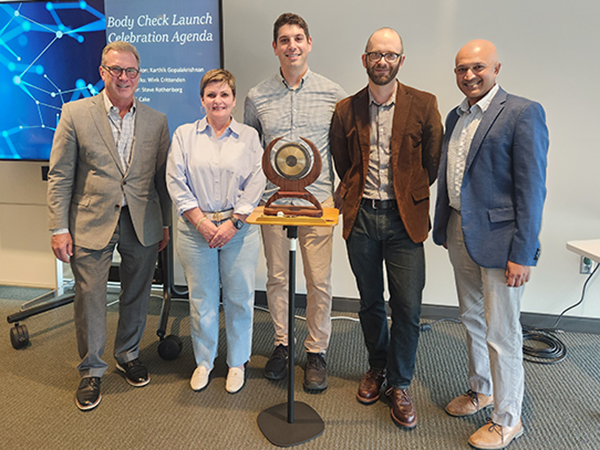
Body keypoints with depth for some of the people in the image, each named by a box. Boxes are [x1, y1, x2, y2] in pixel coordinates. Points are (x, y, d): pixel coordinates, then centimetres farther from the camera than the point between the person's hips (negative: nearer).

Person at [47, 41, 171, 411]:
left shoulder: (156, 121, 5)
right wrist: (59, 228, -7)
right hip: (91, 224, -2)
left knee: (137, 296, 14)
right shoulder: (75, 113, -1)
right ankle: (92, 370, 26)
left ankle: (129, 355, 37)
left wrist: (166, 224, 7)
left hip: (142, 225, 2)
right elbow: (60, 176, -2)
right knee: (90, 299, 6)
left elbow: (162, 177, 8)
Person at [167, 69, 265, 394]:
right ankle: (204, 361, 28)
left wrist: (232, 223, -10)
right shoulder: (184, 135, 7)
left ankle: (237, 362, 25)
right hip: (196, 228, 1)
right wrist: (201, 222, -9)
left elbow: (256, 185, -1)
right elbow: (176, 182, 0)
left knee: (239, 297, 6)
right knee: (201, 298, 8)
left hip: (239, 230, 0)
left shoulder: (249, 137, 6)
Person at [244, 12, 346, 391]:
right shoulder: (257, 98, 5)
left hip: (318, 200, -1)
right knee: (277, 277, 11)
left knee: (319, 281, 3)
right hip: (272, 201, 2)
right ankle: (282, 344, 29)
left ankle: (317, 352, 22)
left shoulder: (333, 94, 2)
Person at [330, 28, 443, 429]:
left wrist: (409, 196, 9)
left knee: (408, 307, -1)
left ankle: (401, 384, 20)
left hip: (403, 219, -2)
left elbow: (433, 163, 5)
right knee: (370, 302, 14)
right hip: (361, 217, 2)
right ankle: (377, 367, 36)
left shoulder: (424, 105, -1)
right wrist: (358, 195, 11)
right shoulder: (346, 110, 5)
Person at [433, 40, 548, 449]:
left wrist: (523, 254, -17)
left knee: (501, 332, 2)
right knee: (472, 320, 20)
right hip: (461, 233, 7)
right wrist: (443, 230, 13)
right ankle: (481, 389, 41)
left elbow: (532, 188, -14)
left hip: (498, 238, -7)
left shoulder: (523, 112, -11)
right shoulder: (456, 116, 12)